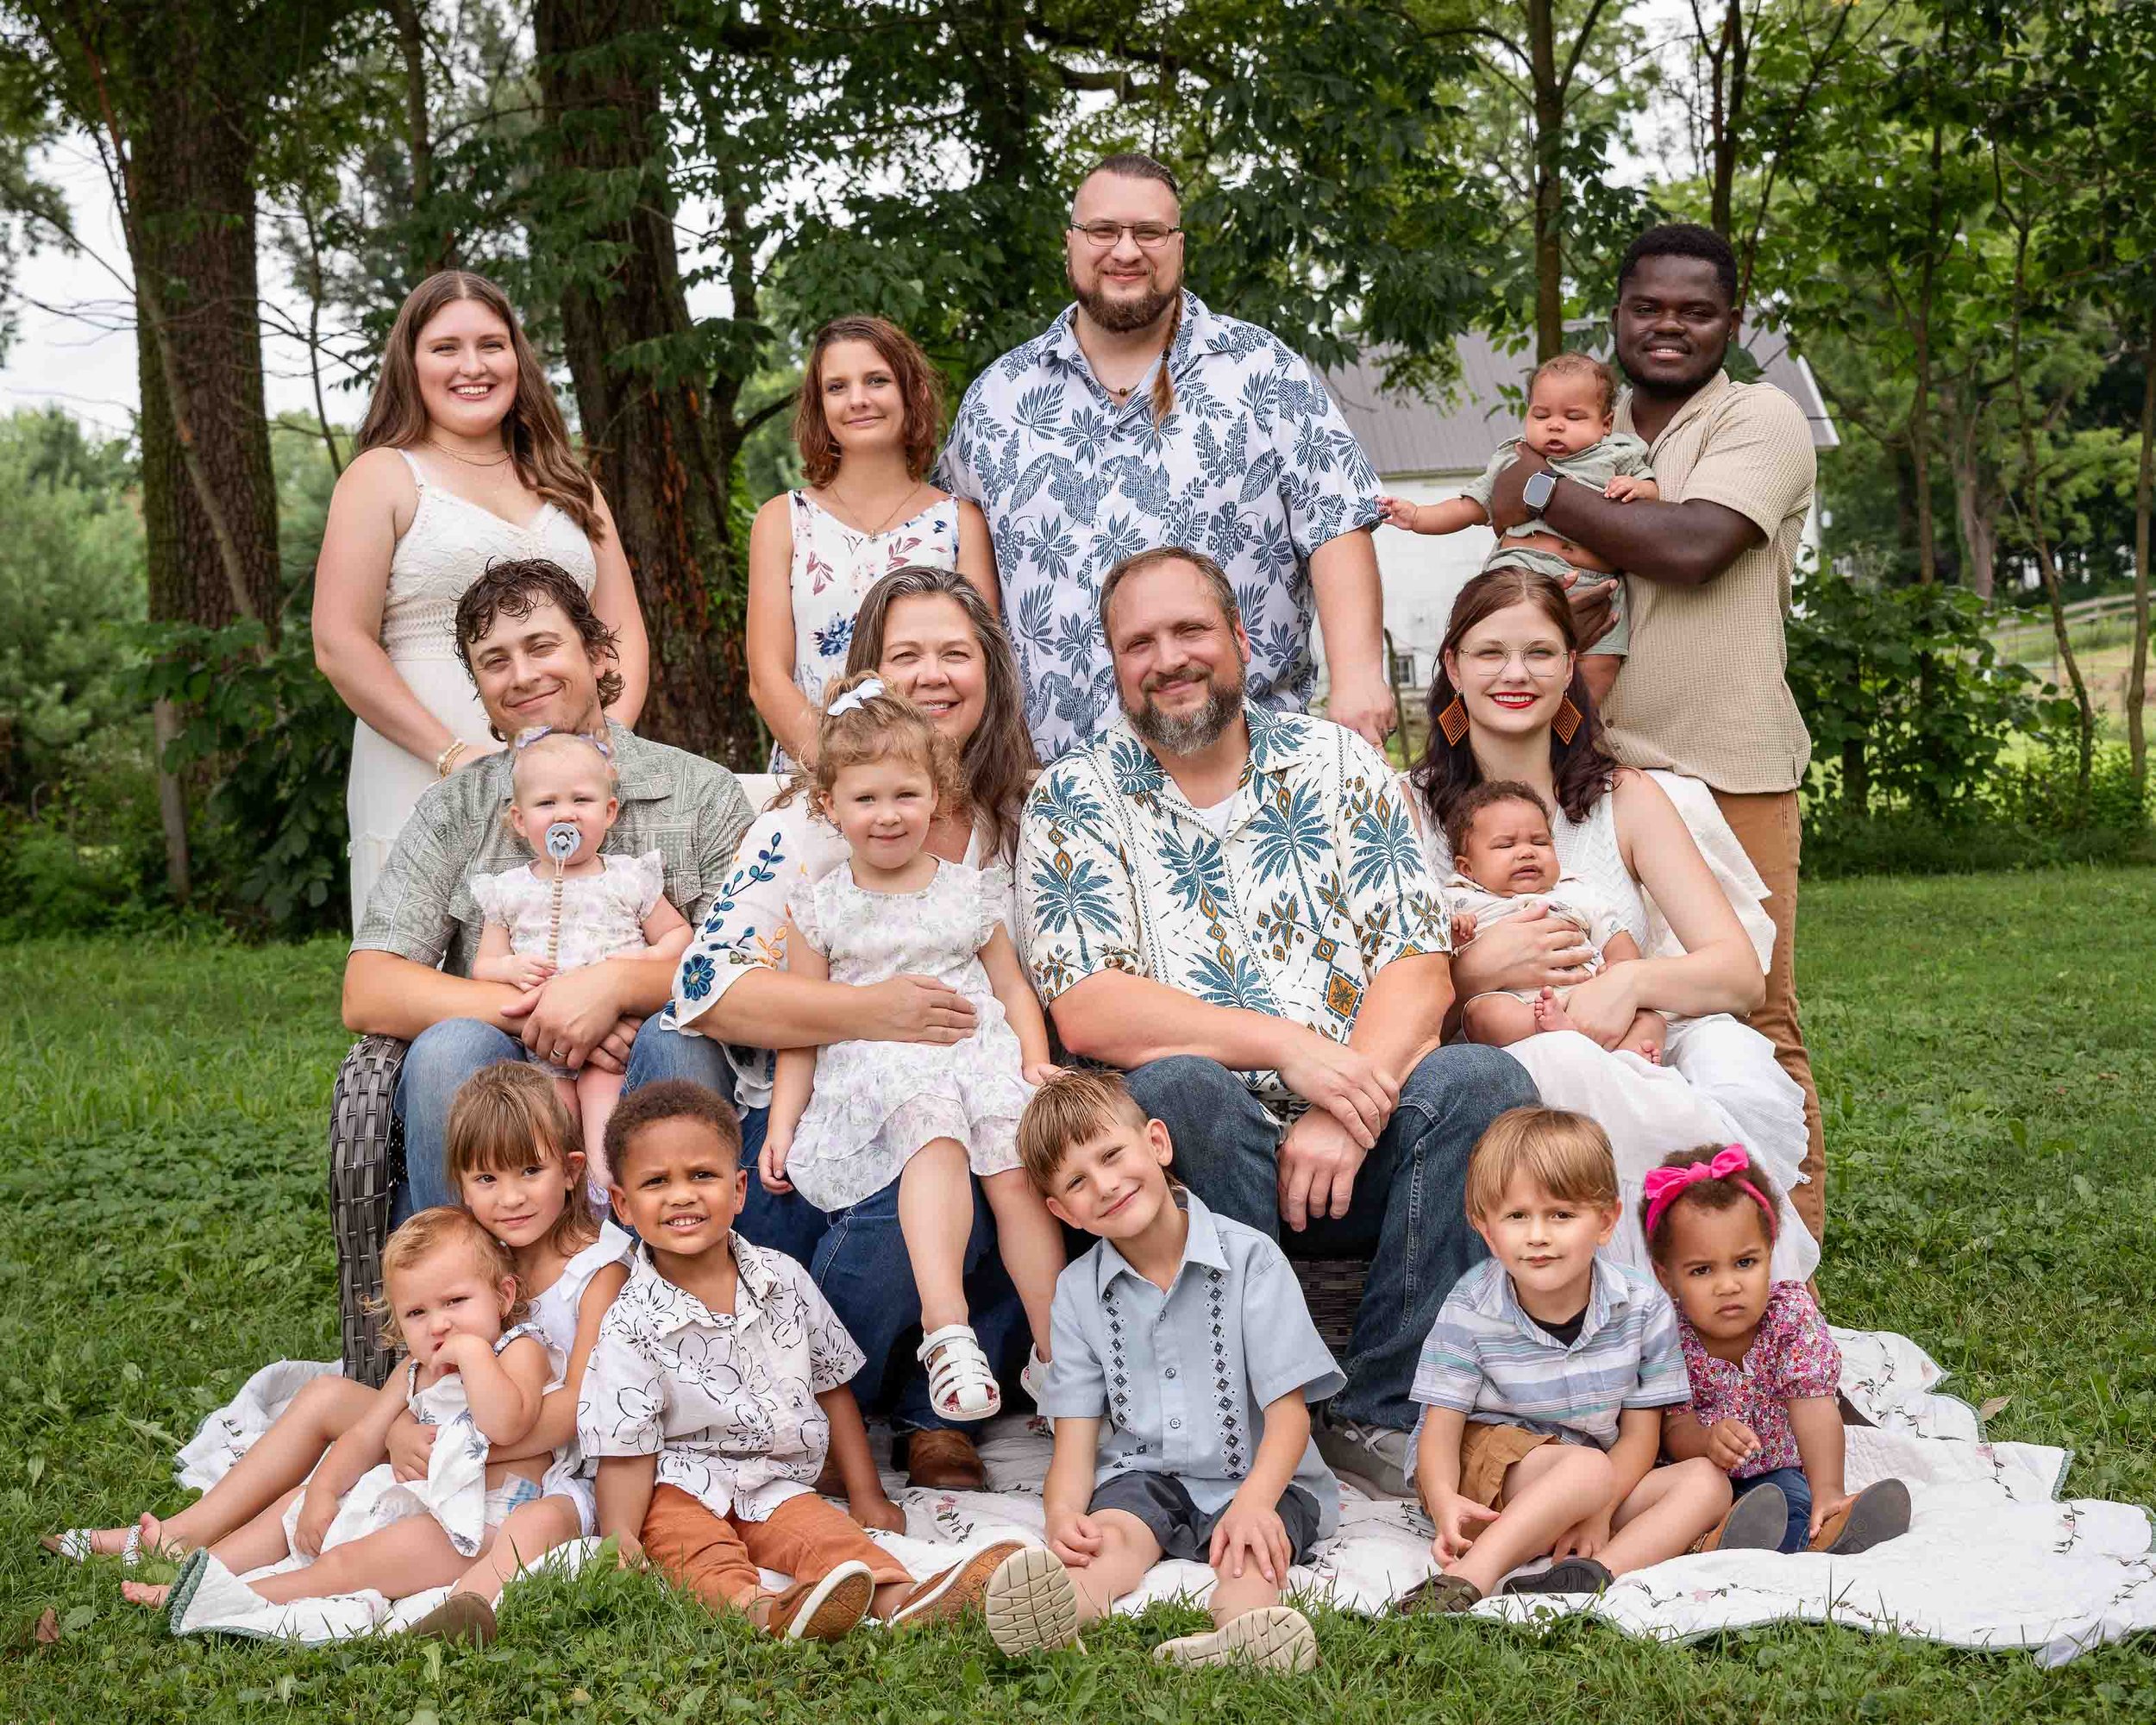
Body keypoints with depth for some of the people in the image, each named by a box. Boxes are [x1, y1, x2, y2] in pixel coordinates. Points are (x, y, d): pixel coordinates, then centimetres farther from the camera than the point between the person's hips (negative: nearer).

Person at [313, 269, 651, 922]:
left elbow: (624, 632, 14)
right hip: (424, 786, -4)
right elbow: (340, 646, -5)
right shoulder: (384, 477, 4)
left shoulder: (567, 484, 19)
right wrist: (453, 753, -14)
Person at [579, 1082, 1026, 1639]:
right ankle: (762, 1612, -60)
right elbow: (628, 1451, -6)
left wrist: (867, 1494, 12)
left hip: (775, 1486, 3)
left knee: (823, 1531, -27)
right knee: (695, 1548, -35)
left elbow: (832, 1386, 14)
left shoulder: (784, 1280, 4)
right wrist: (619, 1538, -21)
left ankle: (903, 1599, -52)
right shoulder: (632, 1323, -7)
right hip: (680, 1488, -3)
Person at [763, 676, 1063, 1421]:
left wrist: (1036, 1060, 1)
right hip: (871, 1072, -2)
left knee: (1015, 1167, -26)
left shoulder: (968, 892, 16)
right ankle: (946, 1328, -47)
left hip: (977, 1050, 2)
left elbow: (1013, 987, 20)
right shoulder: (820, 910, 12)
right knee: (933, 1128, -36)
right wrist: (781, 1125, 4)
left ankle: (1055, 1348, -20)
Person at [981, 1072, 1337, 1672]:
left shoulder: (1250, 1258, -4)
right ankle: (1062, 1614, -64)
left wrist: (1253, 1503, -30)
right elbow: (1076, 1430, 1)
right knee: (1111, 1528, -31)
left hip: (1254, 1477, -2)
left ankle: (1240, 1632, -68)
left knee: (1253, 1540, -34)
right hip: (1143, 1476, 2)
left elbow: (1288, 1410, -9)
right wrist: (1063, 1513, -23)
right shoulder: (1078, 1291, 7)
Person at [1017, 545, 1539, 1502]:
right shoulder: (1070, 802, 5)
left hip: (1356, 1138, 3)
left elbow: (1419, 969, 2)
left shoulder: (1337, 763, 11)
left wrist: (1348, 1108, -17)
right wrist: (1286, 1045, -18)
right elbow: (1086, 1013, -9)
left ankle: (1382, 1413, -16)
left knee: (1482, 1080, -25)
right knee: (1179, 1088, -34)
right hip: (1201, 1141, -2)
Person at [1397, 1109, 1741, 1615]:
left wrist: (1598, 1510, -21)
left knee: (1706, 1481, -17)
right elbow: (1441, 1426, -13)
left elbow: (1640, 1432, -3)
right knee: (1589, 1468, -33)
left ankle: (1593, 1573, -39)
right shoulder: (1471, 1311, -13)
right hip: (1483, 1468, -5)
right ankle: (1461, 1583, -46)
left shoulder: (1643, 1306, -7)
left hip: (1600, 1484, 5)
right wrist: (1444, 1500, -35)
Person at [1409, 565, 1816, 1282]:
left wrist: (1633, 980, -20)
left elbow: (1741, 973, 1)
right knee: (1559, 1063, -38)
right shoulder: (1412, 809, 7)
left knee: (1731, 1055, -32)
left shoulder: (1627, 799, 11)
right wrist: (1477, 968, -18)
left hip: (1635, 1055, 3)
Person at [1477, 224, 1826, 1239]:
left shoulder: (1762, 422, -2)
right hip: (1597, 767, 6)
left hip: (1727, 774, -5)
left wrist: (1538, 491, -9)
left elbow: (1688, 547, -18)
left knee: (1754, 1022, -4)